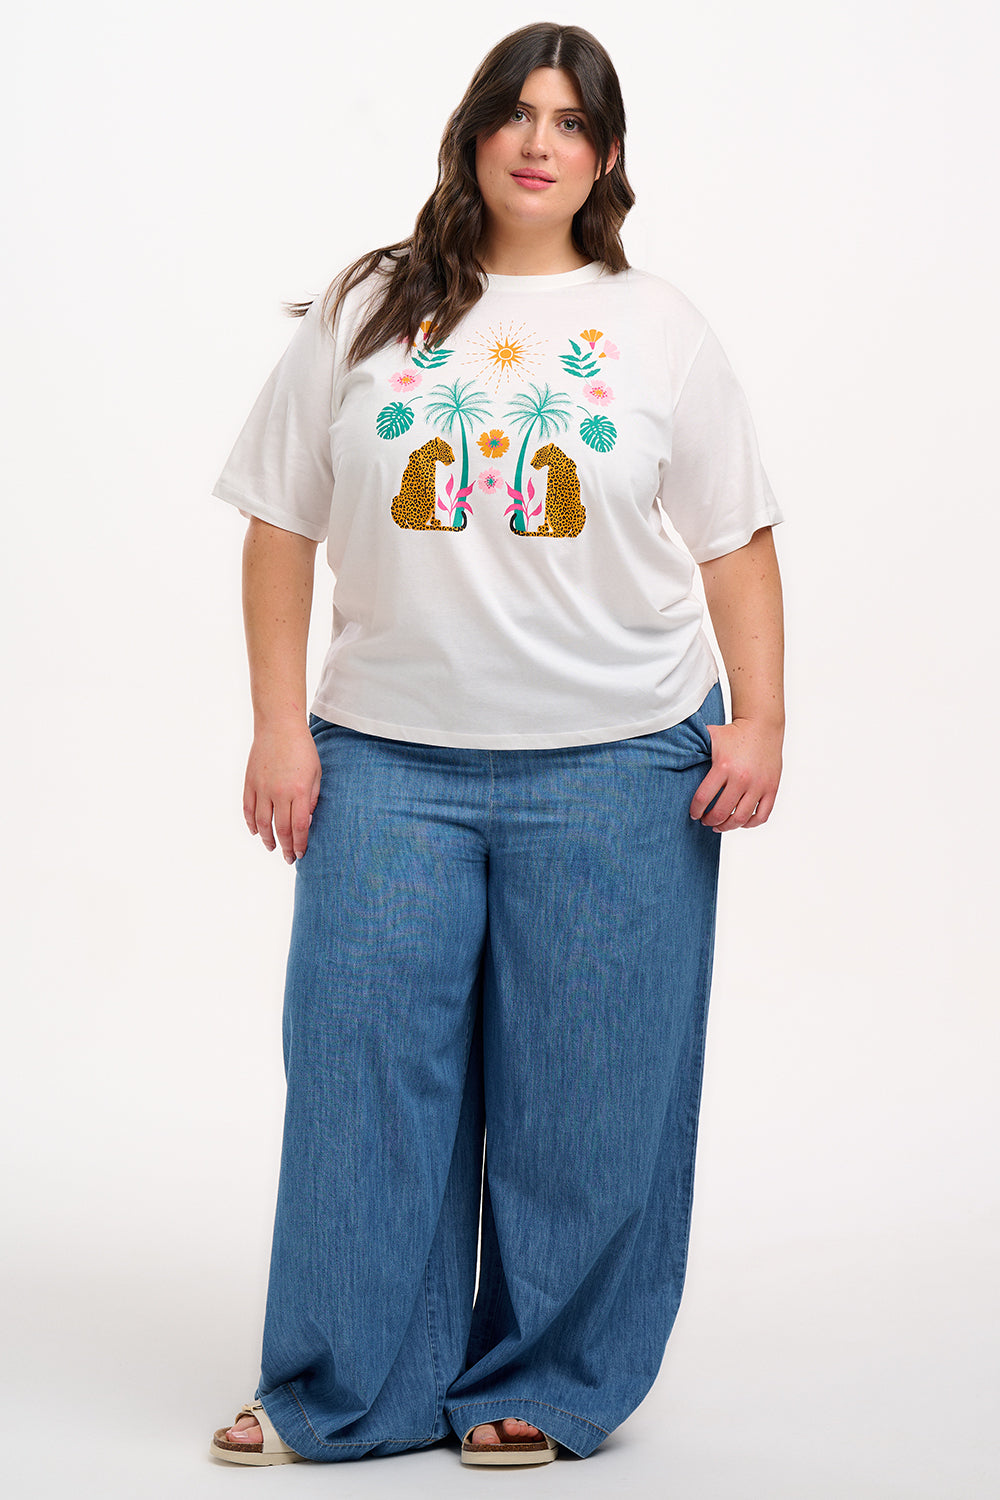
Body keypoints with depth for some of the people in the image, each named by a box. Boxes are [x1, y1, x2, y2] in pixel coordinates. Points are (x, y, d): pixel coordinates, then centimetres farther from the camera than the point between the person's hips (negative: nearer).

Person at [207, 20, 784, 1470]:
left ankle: (546, 1384, 22)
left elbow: (737, 544, 6)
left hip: (617, 773, 0)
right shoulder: (363, 315, 7)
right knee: (365, 1074, 2)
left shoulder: (659, 329, 7)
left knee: (583, 1093, 4)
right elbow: (282, 528, 6)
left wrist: (760, 721, -4)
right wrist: (281, 726, 0)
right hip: (388, 763, 1)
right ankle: (350, 1390, 18)